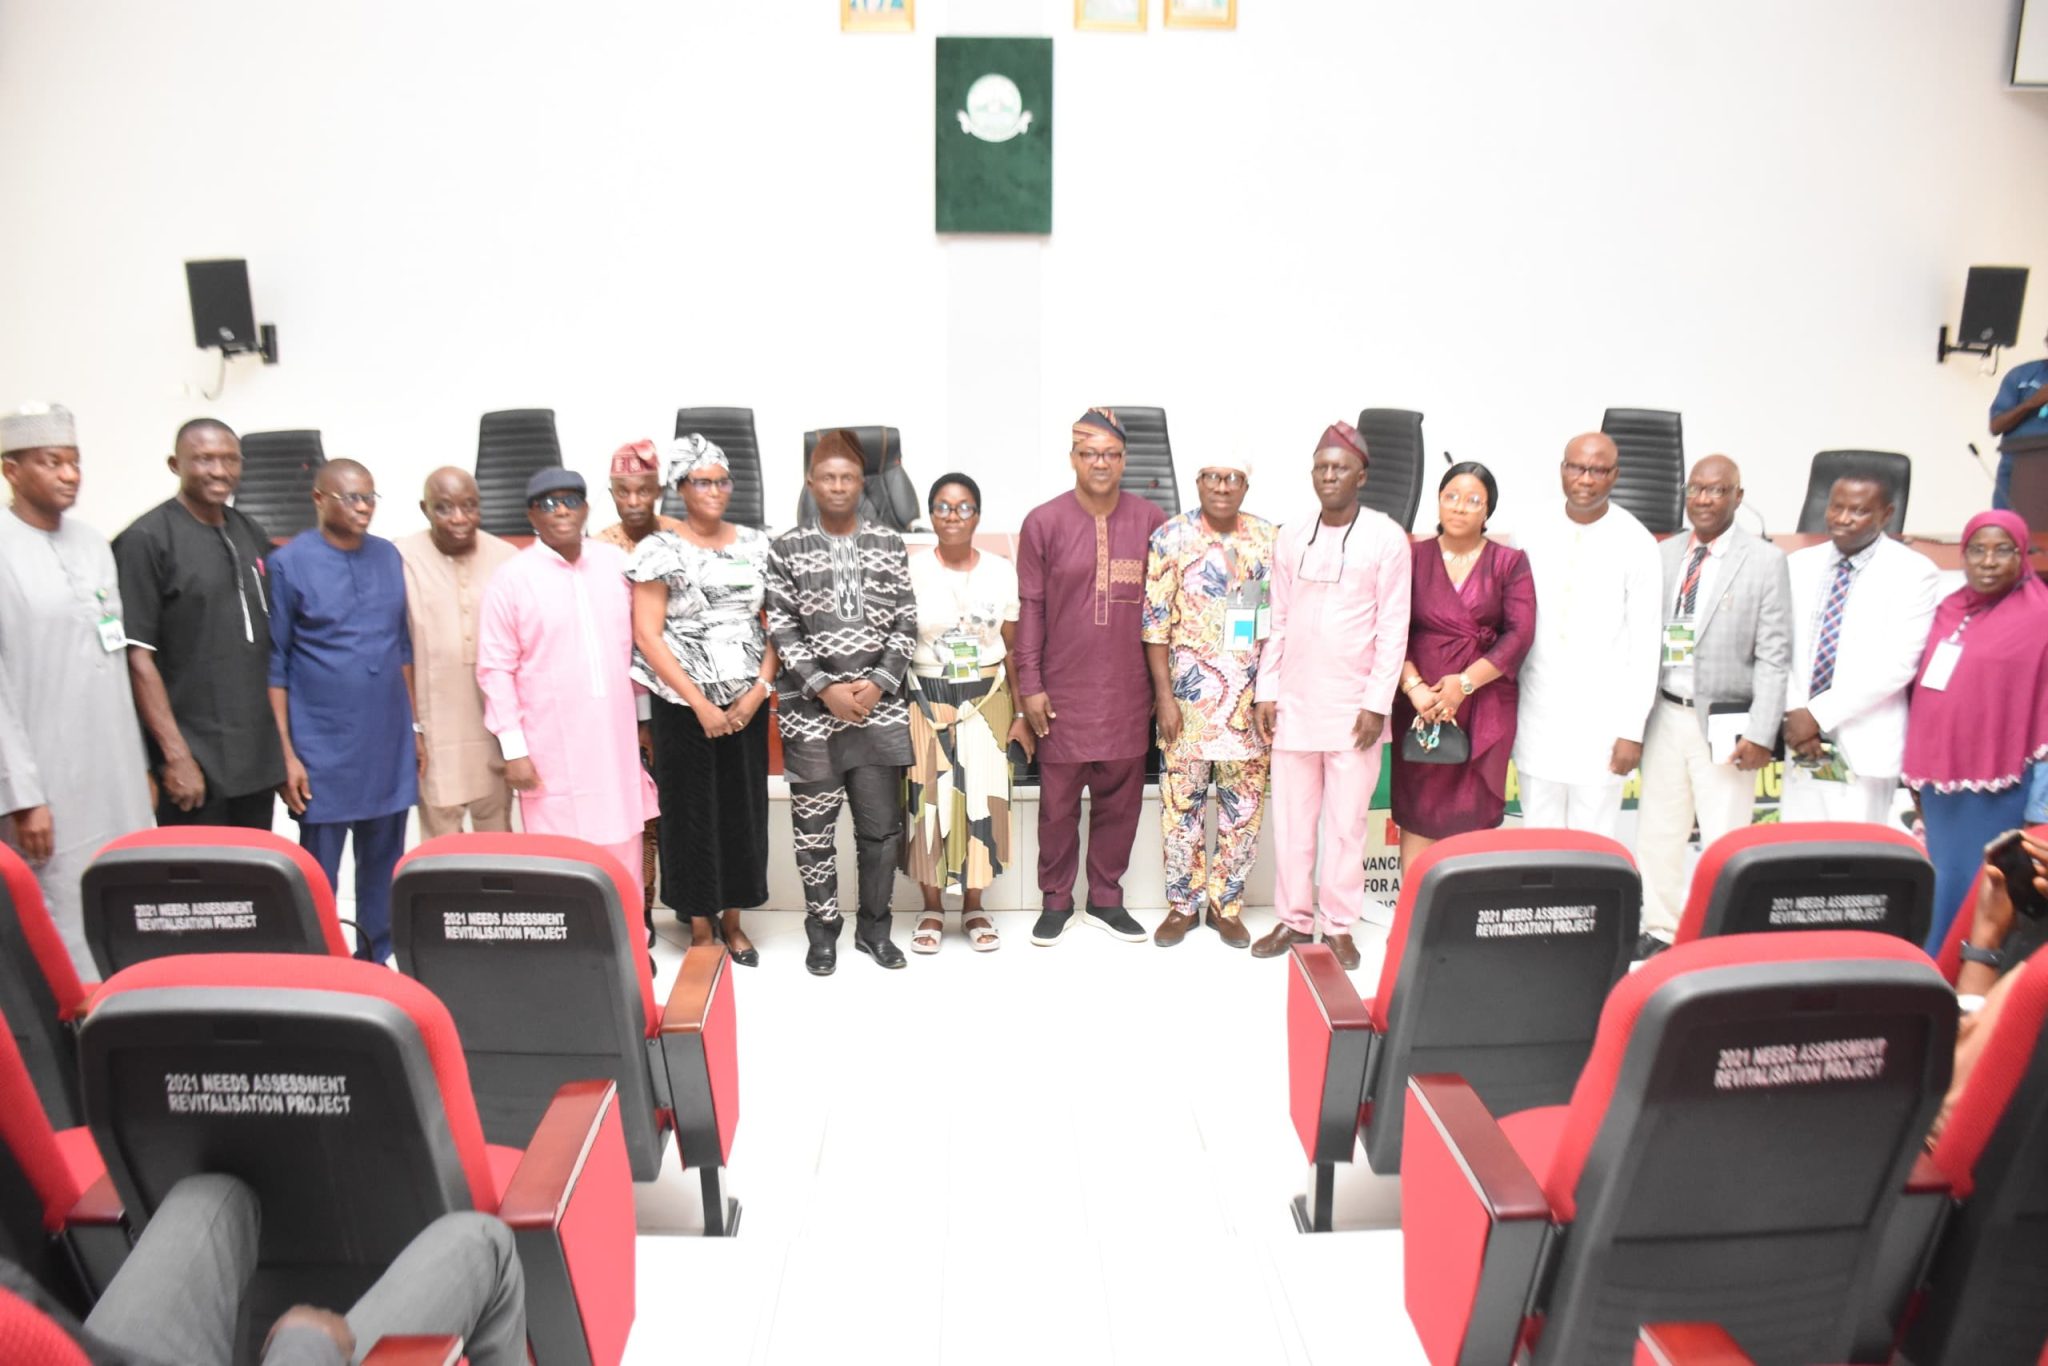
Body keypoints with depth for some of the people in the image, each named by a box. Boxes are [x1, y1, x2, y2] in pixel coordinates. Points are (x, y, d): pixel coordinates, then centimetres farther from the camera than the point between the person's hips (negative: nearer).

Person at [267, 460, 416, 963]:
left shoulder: (388, 556, 6)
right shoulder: (288, 563, -7)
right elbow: (275, 666, -6)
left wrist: (414, 725, 12)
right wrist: (286, 754, -9)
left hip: (389, 746, 4)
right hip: (324, 752, -4)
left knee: (384, 864, 13)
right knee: (319, 872, 6)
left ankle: (377, 960, 27)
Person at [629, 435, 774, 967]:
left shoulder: (755, 544, 6)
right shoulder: (660, 550, -5)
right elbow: (647, 635, -9)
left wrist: (760, 690, -7)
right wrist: (700, 704, -12)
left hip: (747, 702, 3)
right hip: (683, 703, -3)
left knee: (743, 806, 8)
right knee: (691, 810, 5)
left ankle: (732, 919, 24)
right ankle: (700, 926, 18)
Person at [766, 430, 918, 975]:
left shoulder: (889, 544, 6)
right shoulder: (786, 548, 1)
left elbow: (906, 623, 4)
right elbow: (782, 630, -3)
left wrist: (878, 684, -9)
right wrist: (824, 688, -12)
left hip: (880, 707, 2)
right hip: (811, 711, -1)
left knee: (882, 826, 7)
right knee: (814, 829, 5)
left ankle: (874, 927, 23)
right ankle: (822, 931, 20)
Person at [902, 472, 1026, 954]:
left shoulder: (1002, 572, -1)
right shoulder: (910, 571, -5)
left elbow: (1015, 649, 3)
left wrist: (1021, 714, 1)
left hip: (988, 698, 1)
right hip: (925, 700, -1)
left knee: (981, 798, 4)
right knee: (929, 801, 3)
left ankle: (973, 906, 21)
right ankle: (932, 907, 21)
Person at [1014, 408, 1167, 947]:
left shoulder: (1150, 519, 1)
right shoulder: (1043, 522, -4)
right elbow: (1030, 608, -2)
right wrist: (1029, 685, -5)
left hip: (1128, 694, 2)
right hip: (1063, 693, -2)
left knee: (1120, 801, 11)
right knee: (1058, 804, 8)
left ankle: (1106, 900, 26)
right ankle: (1056, 901, 23)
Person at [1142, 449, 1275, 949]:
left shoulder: (1268, 538, 5)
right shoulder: (1172, 537, -4)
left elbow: (1281, 617, 9)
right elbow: (1156, 623, -5)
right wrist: (1163, 695, -10)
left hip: (1253, 694, 3)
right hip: (1190, 690, -2)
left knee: (1245, 805, 7)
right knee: (1181, 801, 5)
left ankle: (1226, 903, 22)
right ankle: (1183, 903, 20)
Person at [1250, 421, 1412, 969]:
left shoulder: (1386, 538, -3)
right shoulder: (1290, 538, 8)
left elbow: (1393, 629, -6)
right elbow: (1278, 622, 9)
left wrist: (1377, 703, -11)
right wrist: (1267, 691, 4)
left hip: (1353, 707, -3)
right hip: (1294, 704, 4)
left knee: (1346, 821, 3)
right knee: (1291, 818, 8)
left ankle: (1339, 926, 16)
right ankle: (1294, 918, 21)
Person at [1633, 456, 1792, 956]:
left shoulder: (1765, 561, -3)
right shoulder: (1664, 555, 8)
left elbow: (1773, 656, -6)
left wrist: (1760, 735, -11)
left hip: (1725, 723, -4)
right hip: (1666, 715, 4)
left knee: (1724, 839, 0)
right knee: (1658, 832, 11)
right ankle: (1662, 930, 24)